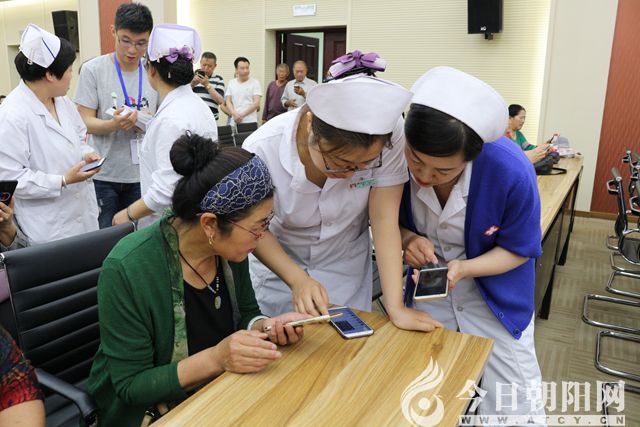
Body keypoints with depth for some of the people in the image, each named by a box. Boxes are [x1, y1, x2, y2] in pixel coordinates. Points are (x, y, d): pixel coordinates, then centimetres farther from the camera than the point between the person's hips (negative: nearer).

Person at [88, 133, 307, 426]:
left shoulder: (232, 248, -11)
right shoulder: (127, 269, -26)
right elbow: (131, 386, -19)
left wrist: (265, 327, -15)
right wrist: (215, 359, -32)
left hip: (219, 396, 5)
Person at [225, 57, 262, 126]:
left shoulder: (255, 83, 3)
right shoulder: (231, 83, 13)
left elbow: (256, 103, -5)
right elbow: (228, 102, 8)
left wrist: (242, 115, -12)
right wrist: (235, 114, -11)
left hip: (250, 122, -2)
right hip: (234, 122, 3)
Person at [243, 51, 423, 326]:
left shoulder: (388, 136, -30)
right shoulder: (260, 149, -31)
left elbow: (384, 220, -26)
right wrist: (297, 280, -28)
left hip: (346, 266, 1)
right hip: (277, 262, 0)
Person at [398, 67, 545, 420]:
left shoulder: (512, 173, -32)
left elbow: (519, 249, -14)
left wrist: (464, 268, -30)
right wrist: (407, 239, -29)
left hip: (495, 295, -2)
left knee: (512, 404, 10)